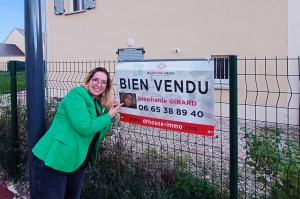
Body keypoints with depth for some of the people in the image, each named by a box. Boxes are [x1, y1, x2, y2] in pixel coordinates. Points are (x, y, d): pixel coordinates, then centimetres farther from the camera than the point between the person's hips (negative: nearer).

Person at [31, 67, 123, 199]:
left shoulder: (98, 104, 11)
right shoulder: (76, 95, -13)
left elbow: (98, 134, 10)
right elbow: (84, 128, -24)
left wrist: (109, 111, 1)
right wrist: (109, 116, -11)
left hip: (78, 163, 9)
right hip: (52, 162, -8)